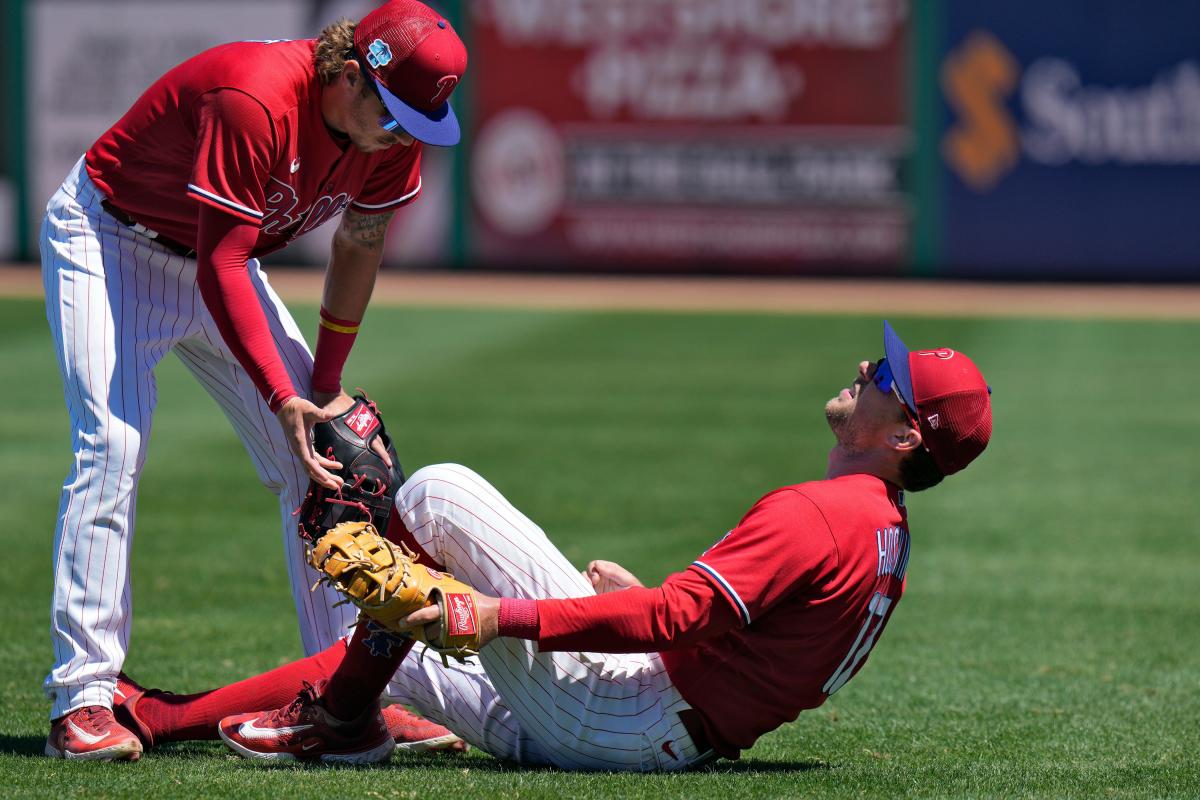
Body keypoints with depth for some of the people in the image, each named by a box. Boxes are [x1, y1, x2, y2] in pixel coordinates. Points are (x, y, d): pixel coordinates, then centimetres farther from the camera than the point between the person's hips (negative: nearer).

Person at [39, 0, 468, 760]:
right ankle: (82, 702, -23)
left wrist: (327, 385, 3)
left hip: (219, 262, 8)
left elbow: (360, 246, 2)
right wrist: (283, 399, -39)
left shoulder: (394, 132, -14)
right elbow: (221, 265, -35)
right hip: (108, 239, -7)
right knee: (114, 448, -23)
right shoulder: (253, 102, -37)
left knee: (316, 456, 1)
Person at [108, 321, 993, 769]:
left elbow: (675, 622, -26)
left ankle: (343, 716, -1)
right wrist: (651, 596, 29)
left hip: (617, 714, -10)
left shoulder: (817, 515, -17)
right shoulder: (885, 528, 14)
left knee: (438, 490, -8)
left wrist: (499, 616, -27)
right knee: (385, 653, 23)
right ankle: (158, 716, 25)